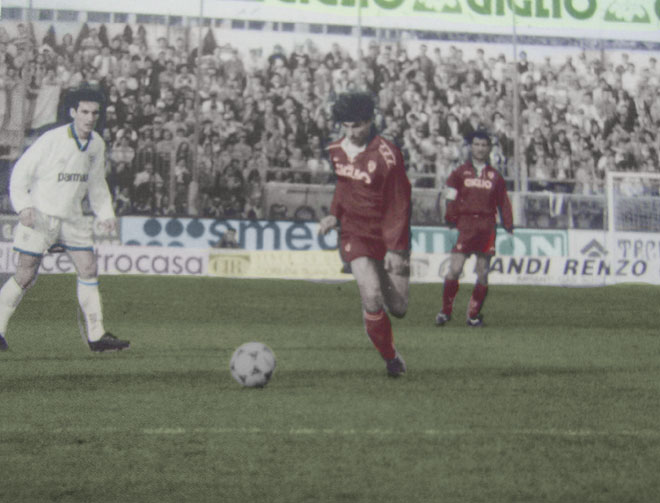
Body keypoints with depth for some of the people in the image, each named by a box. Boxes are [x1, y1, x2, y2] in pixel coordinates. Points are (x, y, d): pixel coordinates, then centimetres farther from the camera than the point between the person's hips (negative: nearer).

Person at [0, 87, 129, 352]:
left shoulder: (96, 144, 6)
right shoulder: (51, 140, -15)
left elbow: (96, 183, 20)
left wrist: (106, 214, 11)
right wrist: (23, 206, -23)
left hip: (72, 218, 6)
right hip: (40, 216, -6)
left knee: (89, 270, 0)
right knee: (26, 275, -7)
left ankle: (96, 335, 6)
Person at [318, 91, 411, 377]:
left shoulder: (386, 155, -17)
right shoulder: (337, 151, 1)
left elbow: (400, 204, -14)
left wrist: (395, 248, -17)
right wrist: (335, 215, 4)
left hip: (388, 235, -2)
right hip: (355, 233, 2)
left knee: (398, 309, 4)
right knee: (371, 298, -21)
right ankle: (391, 359, -3)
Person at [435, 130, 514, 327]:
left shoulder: (495, 176, 12)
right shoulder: (460, 172, 8)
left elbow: (503, 203, 13)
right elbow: (451, 198, 2)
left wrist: (508, 226, 7)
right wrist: (451, 220, -8)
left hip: (487, 227, 2)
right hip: (465, 224, -2)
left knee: (483, 273, 3)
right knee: (454, 270, -11)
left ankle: (474, 314, 13)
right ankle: (446, 311, 1)